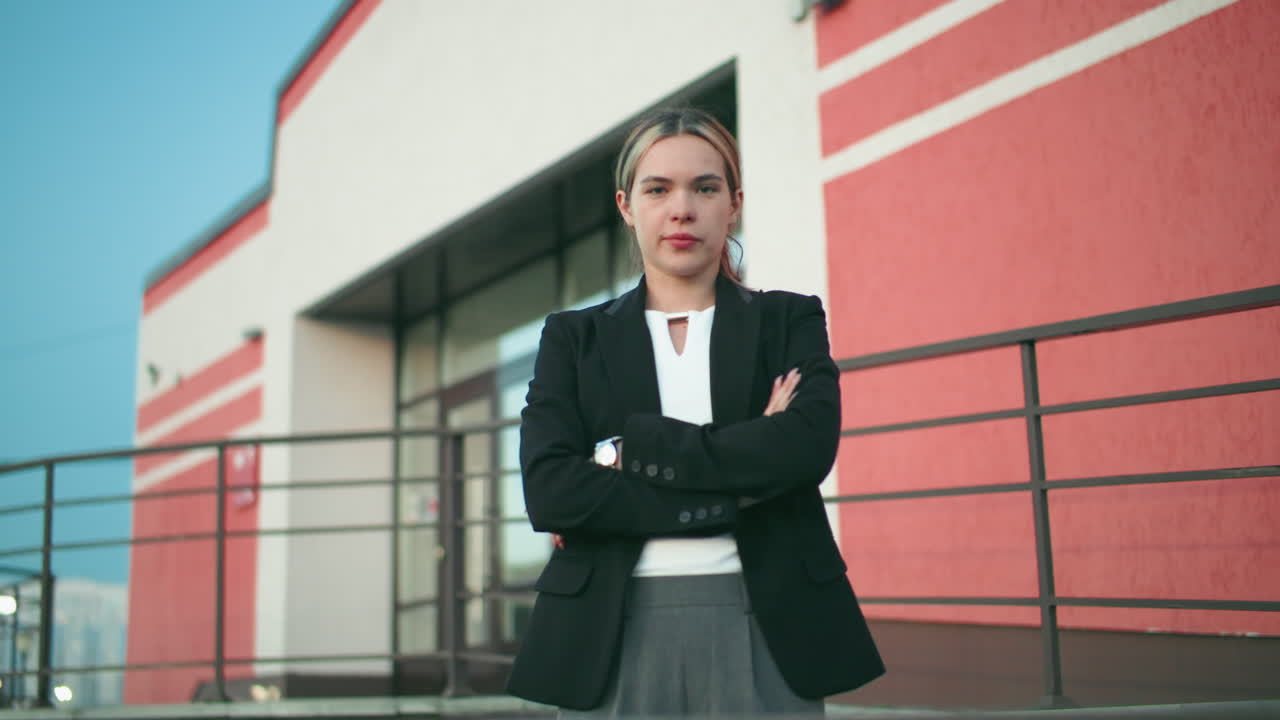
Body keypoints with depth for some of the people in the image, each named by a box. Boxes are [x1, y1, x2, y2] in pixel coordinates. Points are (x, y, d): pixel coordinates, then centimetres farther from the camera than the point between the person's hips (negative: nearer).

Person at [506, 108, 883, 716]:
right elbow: (549, 491, -7)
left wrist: (631, 450, -11)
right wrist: (737, 490, -11)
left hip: (764, 631, 0)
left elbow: (808, 445, -11)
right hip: (615, 636, 0)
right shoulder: (574, 338, 8)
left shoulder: (790, 321, 8)